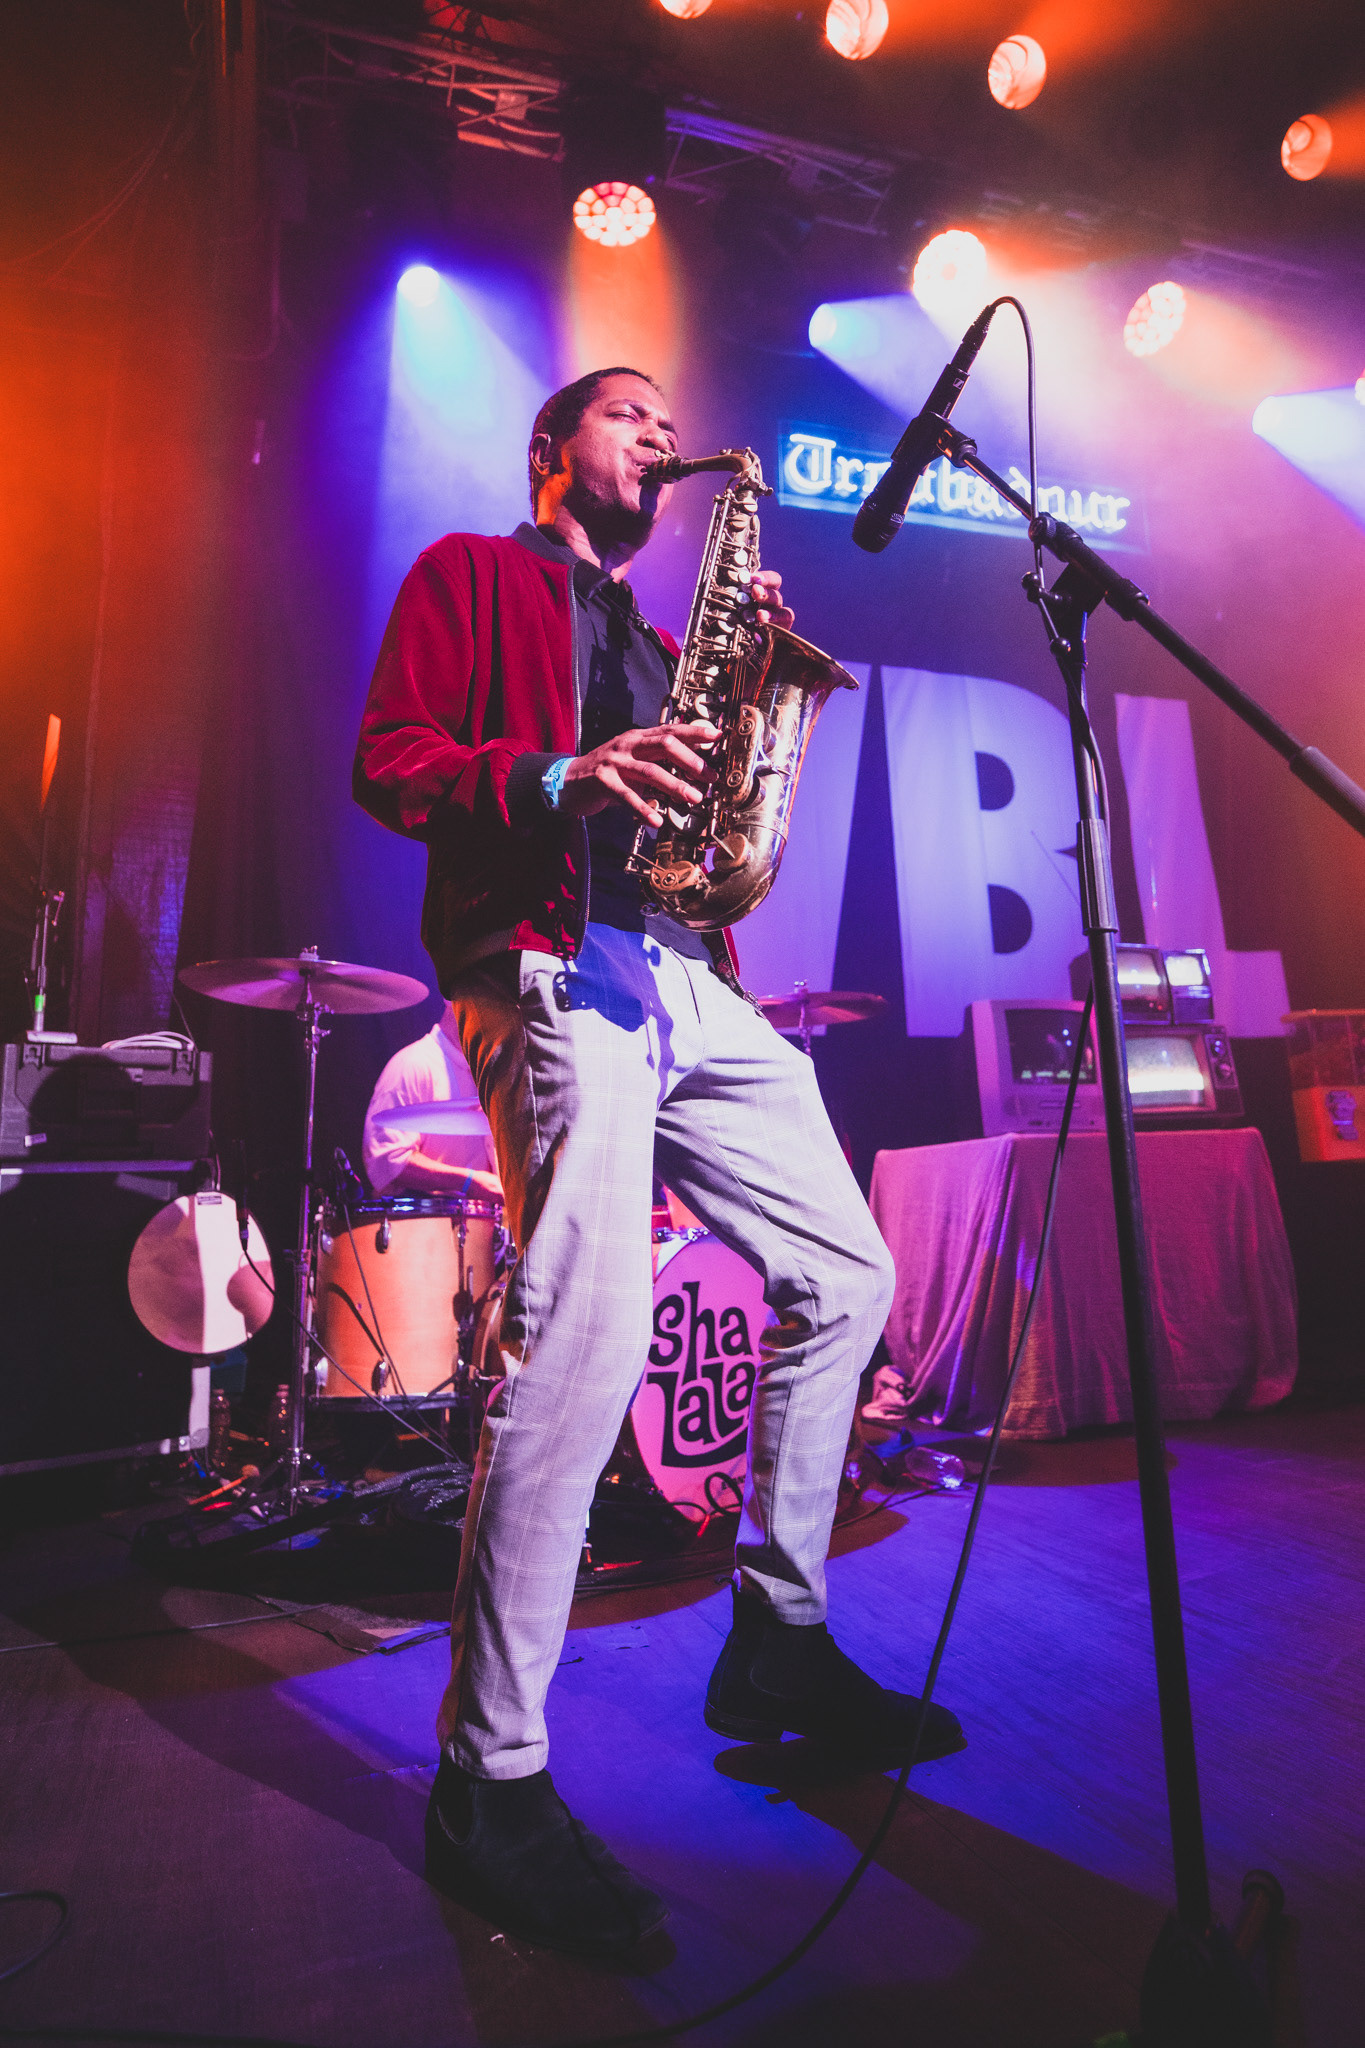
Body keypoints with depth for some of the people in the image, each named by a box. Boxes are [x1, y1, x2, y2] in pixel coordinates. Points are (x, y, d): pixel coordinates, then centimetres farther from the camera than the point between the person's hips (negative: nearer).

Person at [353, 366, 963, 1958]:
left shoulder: (650, 632, 33)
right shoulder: (468, 574, 14)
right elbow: (387, 760, 0)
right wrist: (561, 777, -16)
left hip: (691, 980, 8)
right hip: (550, 971, -8)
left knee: (845, 1277, 4)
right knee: (588, 1332, -22)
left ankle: (778, 1640, 20)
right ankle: (488, 1783, -6)